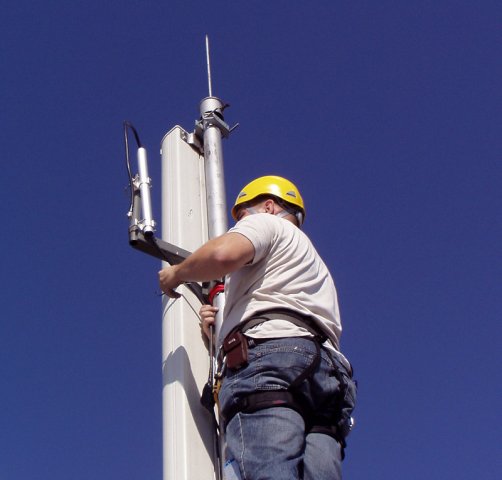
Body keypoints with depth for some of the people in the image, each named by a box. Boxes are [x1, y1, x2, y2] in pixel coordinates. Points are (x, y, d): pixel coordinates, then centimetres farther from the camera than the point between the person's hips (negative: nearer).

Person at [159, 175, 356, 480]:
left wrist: (175, 274, 12)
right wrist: (223, 331, 35)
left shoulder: (265, 222, 20)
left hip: (268, 355, -7)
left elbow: (223, 254, -6)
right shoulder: (314, 264, 45)